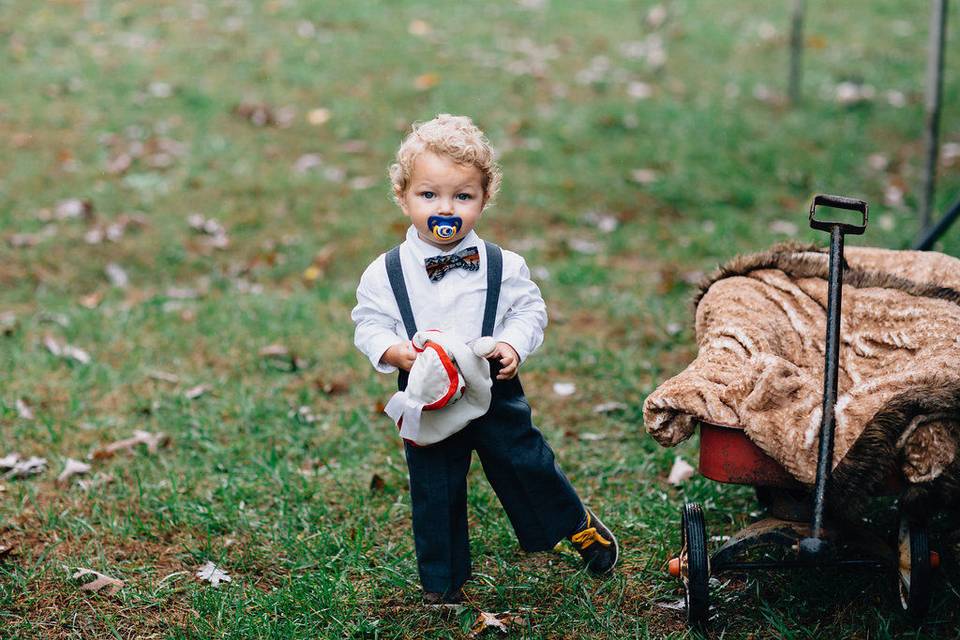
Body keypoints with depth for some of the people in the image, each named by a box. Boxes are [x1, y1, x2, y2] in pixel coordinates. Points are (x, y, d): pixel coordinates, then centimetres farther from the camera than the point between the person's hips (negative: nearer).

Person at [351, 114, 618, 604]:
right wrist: (394, 351, -20)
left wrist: (514, 345, -17)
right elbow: (369, 325, -1)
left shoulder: (503, 266, -6)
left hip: (495, 392, 0)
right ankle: (442, 580, 26)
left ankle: (579, 524, 38)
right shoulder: (385, 273, -8)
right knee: (434, 491, 8)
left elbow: (530, 309, 2)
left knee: (526, 465, 11)